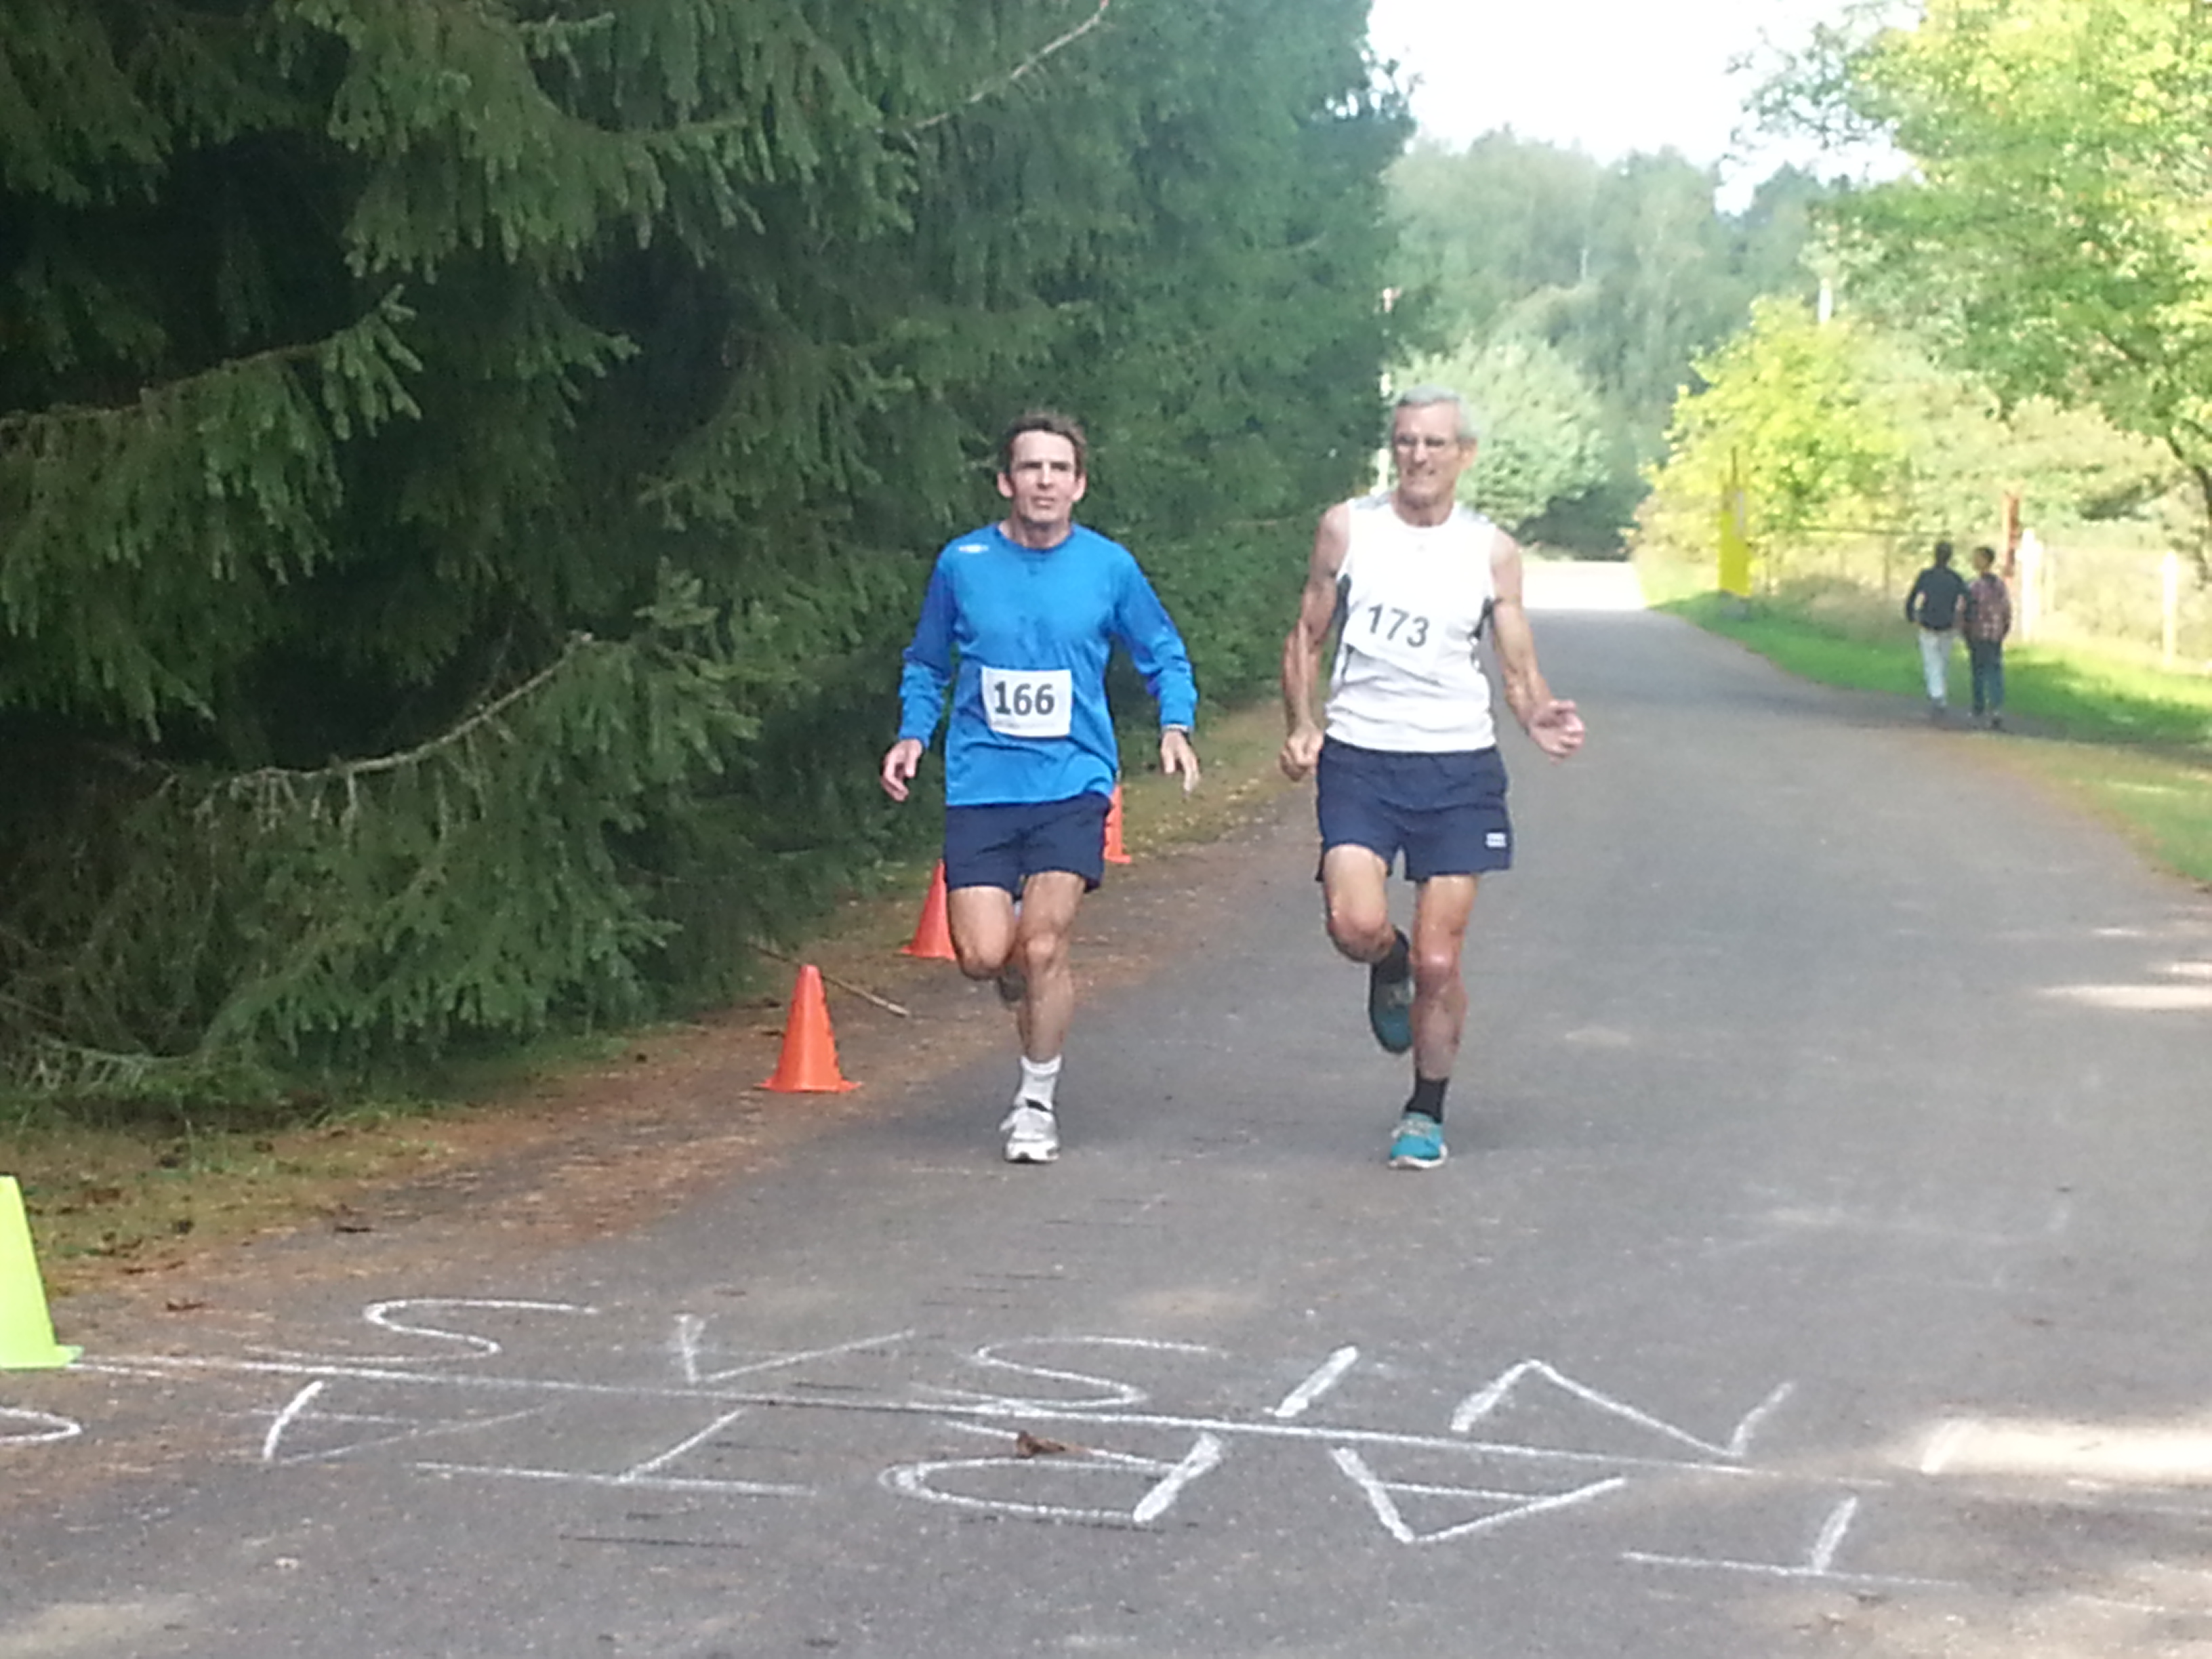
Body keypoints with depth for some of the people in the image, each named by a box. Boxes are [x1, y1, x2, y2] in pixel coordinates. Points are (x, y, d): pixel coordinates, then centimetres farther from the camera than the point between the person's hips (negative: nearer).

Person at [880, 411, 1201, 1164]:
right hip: (980, 785, 1)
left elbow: (1164, 655, 14)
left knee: (1042, 948, -10)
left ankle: (1037, 1102, 10)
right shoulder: (962, 563, 2)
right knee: (984, 955, -9)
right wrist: (913, 735, 0)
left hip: (1073, 784, -1)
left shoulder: (1108, 566, 1)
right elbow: (926, 665, 16)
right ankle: (1034, 996, 29)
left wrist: (1176, 726, -3)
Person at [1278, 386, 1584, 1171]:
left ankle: (1426, 1114, 20)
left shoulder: (1492, 551, 4)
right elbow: (1306, 638, 10)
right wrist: (1301, 725, -6)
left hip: (1458, 763, 0)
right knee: (1357, 926, -22)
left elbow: (1519, 671, 6)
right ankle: (1390, 968, 17)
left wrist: (1541, 715, -17)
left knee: (1439, 963, -1)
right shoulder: (1347, 527, 3)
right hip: (1359, 758, 0)